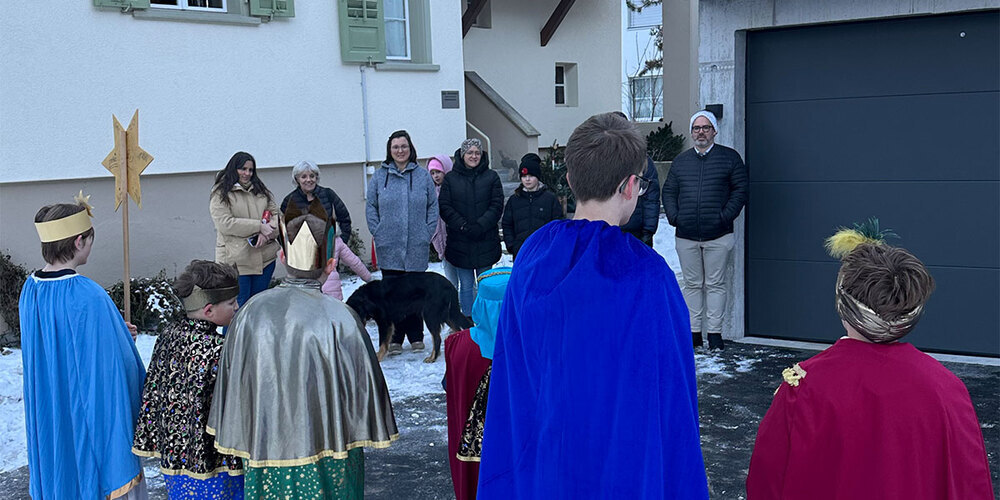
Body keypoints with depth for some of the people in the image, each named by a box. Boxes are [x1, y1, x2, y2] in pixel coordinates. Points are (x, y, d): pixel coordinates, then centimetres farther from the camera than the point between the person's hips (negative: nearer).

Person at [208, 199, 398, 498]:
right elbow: (362, 384, -9)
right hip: (325, 451, -3)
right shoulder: (340, 319, -18)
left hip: (263, 449, 3)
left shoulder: (251, 313, -7)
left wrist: (242, 440, 16)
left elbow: (232, 382, 2)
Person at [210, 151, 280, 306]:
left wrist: (267, 233, -13)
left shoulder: (261, 190, 15)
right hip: (236, 260, -5)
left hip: (264, 257, 5)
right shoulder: (221, 194, -2)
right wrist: (259, 226, -17)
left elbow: (275, 213, 9)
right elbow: (225, 224, -14)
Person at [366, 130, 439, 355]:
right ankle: (394, 339, 11)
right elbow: (370, 208, 8)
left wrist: (427, 233, -1)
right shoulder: (379, 176, 5)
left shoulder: (423, 176, 5)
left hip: (417, 247, 0)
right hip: (389, 248, 0)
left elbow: (433, 207, 8)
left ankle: (416, 337, 18)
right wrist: (378, 233, -1)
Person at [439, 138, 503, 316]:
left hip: (485, 242, 0)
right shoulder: (450, 178, 5)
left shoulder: (491, 177, 4)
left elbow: (497, 206, -2)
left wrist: (479, 226, -14)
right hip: (460, 242, 0)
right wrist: (463, 226, -14)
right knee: (466, 286, 7)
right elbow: (445, 208, -1)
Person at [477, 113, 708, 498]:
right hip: (622, 467, -5)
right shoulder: (645, 274, -21)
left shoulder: (531, 254, -5)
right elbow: (667, 393, -18)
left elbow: (511, 375, 4)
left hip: (541, 455, 5)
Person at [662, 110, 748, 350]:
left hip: (718, 235, -3)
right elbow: (668, 191, 15)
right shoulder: (680, 161, 14)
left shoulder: (730, 157, 4)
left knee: (715, 284, 1)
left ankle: (715, 333, 7)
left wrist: (725, 217, -10)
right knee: (692, 284, 7)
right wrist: (674, 217, 0)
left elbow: (740, 189, 0)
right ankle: (694, 332, 14)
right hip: (686, 236, 3)